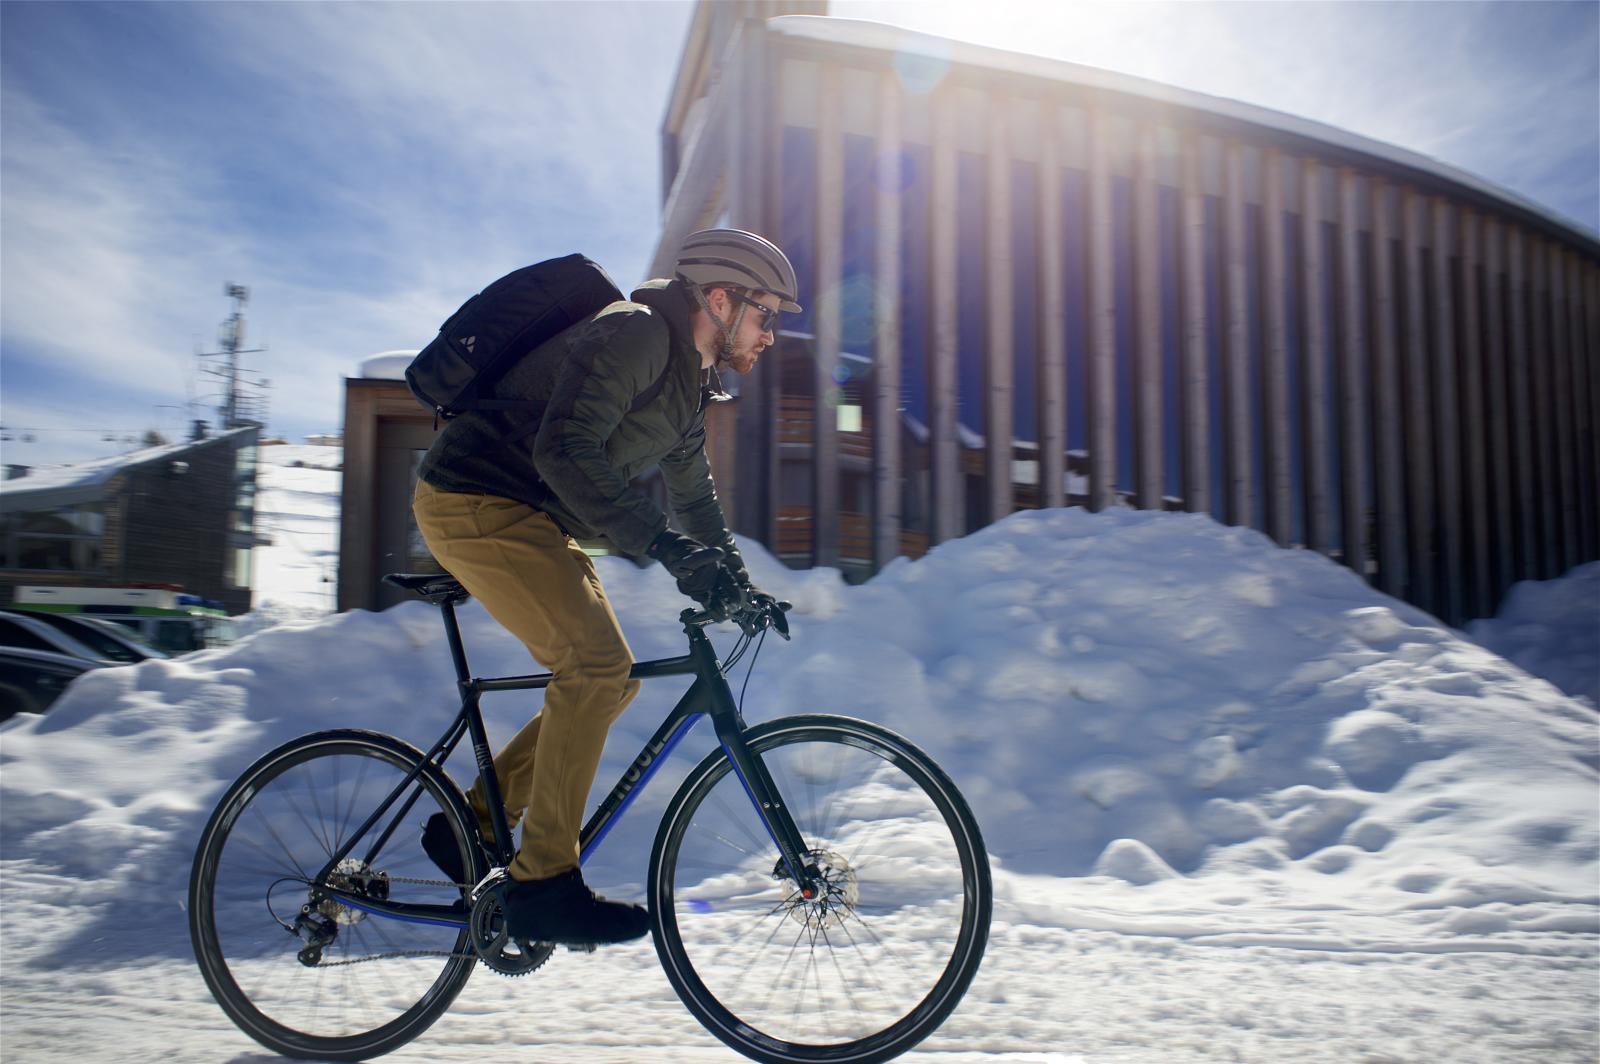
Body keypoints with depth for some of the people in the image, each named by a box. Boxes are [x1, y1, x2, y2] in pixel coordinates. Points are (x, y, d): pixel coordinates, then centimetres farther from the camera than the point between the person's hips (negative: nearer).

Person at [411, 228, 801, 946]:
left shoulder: (688, 381, 14)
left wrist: (736, 582, 16)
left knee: (611, 680, 5)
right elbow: (565, 451, -31)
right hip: (475, 503, -10)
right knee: (595, 664, -21)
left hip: (533, 521, 10)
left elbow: (693, 494, 24)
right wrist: (665, 546, -36)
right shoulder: (635, 332, -17)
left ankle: (472, 823, 15)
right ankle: (543, 885, -13)